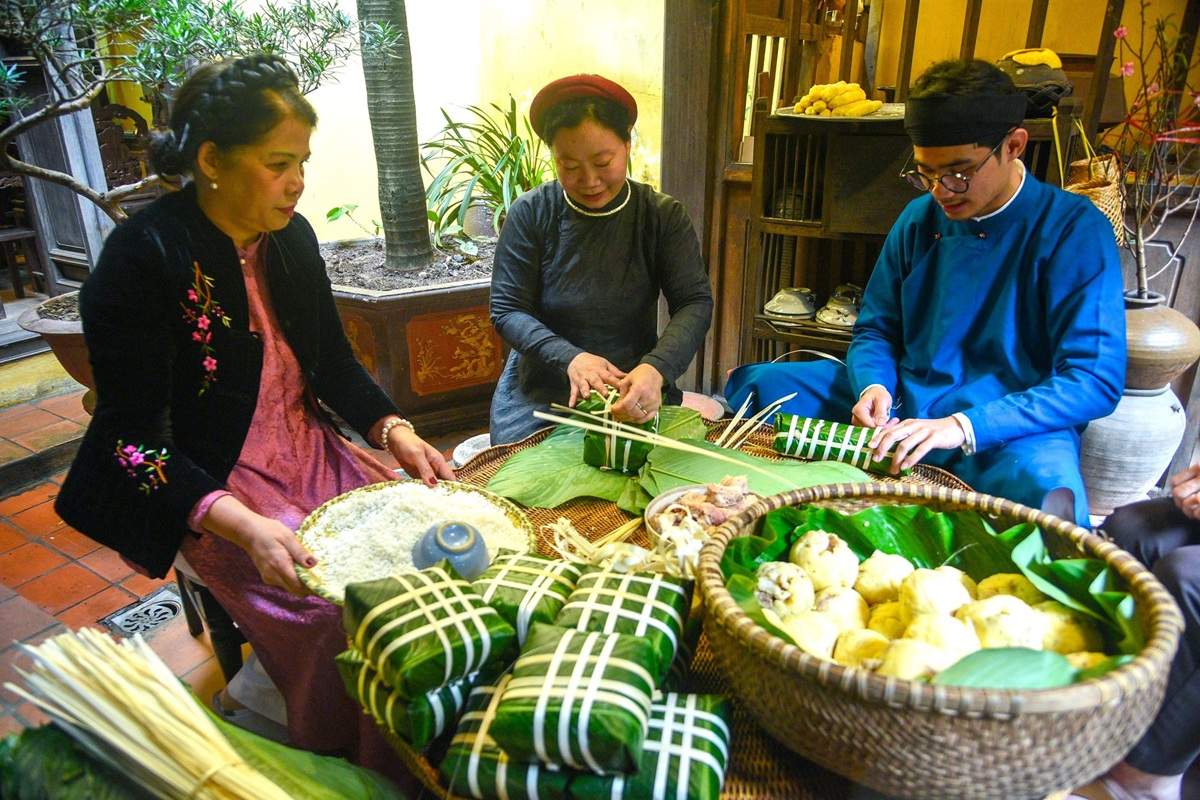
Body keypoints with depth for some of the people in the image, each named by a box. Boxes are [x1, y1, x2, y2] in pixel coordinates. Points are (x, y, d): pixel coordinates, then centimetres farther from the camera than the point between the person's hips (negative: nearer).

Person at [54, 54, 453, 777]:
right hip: (206, 490, -6)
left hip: (308, 452, 6)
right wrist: (240, 524, -32)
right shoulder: (142, 258, -17)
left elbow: (334, 362, 10)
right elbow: (137, 437, -18)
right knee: (343, 612, -23)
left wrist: (396, 431, -8)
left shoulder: (291, 237, 2)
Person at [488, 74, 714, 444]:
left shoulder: (664, 216, -3)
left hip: (634, 398, 1)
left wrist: (656, 369, -32)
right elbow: (507, 311, -7)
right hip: (537, 398, 0)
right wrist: (570, 358, -26)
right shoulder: (530, 214, -5)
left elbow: (695, 303, -11)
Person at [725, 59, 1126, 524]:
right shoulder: (920, 218, 5)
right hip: (901, 405, 5)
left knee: (1044, 487, -41)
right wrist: (873, 385, -11)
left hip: (1013, 431, -5)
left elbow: (1096, 380, -16)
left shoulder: (1075, 230, -10)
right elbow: (876, 330, 12)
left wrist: (964, 426, -27)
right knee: (755, 384, -2)